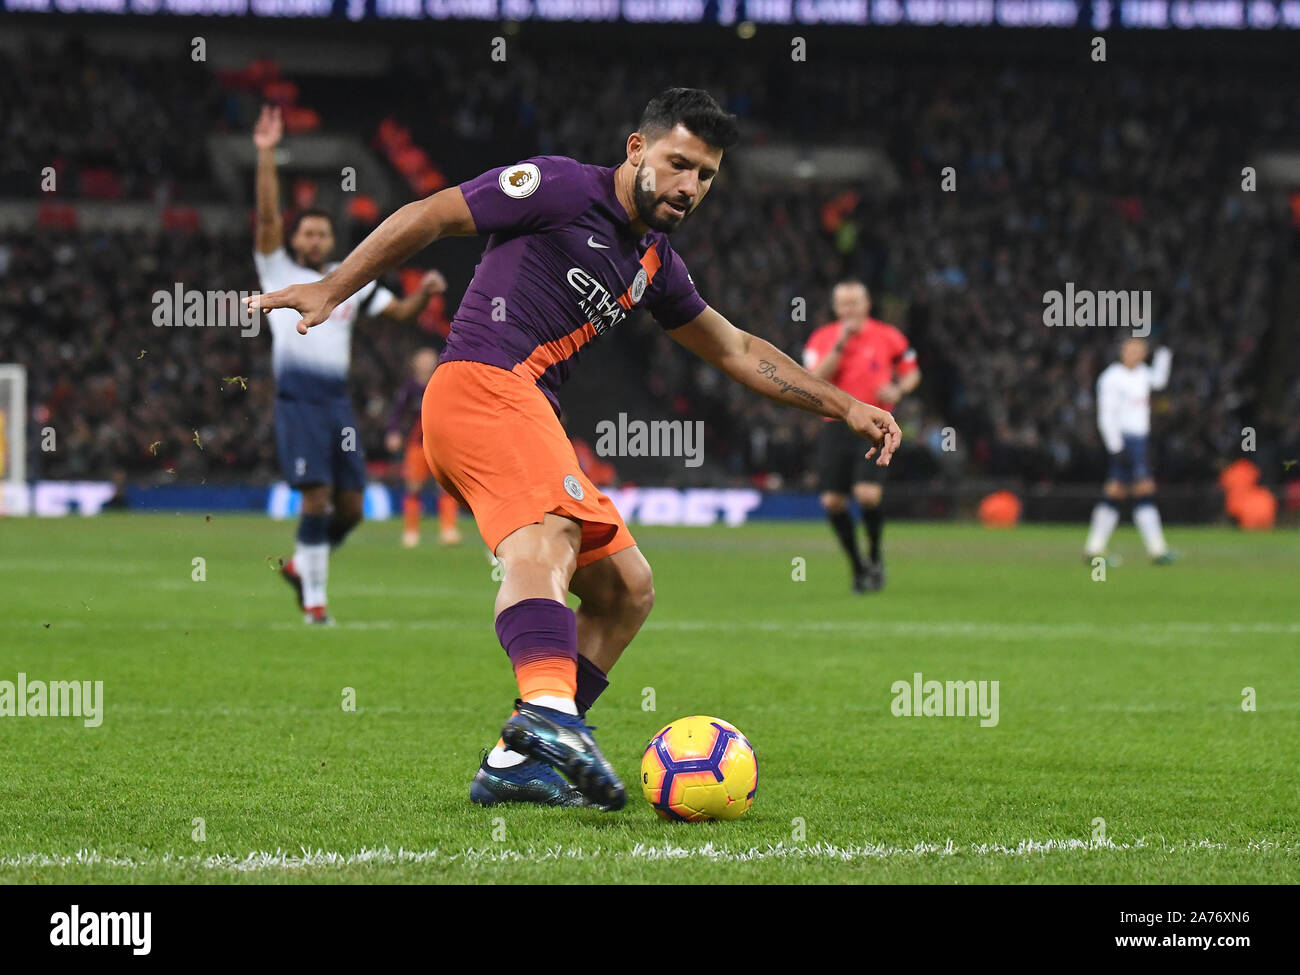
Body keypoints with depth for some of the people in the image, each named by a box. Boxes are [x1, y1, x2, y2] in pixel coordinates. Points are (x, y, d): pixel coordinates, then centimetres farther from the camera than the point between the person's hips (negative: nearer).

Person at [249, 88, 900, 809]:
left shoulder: (654, 262, 24)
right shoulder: (564, 188, -1)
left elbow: (735, 350, 34)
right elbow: (427, 217, -2)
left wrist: (844, 407, 31)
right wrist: (331, 289, -9)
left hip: (527, 415, 10)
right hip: (482, 380, -10)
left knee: (626, 588, 9)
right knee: (548, 533, -34)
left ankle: (516, 764, 1)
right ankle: (550, 715, -60)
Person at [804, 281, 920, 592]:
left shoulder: (888, 337, 3)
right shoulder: (822, 339, 4)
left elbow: (912, 373, 15)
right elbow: (816, 380, -10)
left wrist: (898, 390, -6)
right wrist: (840, 345, -17)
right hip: (836, 425, 2)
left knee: (867, 494, -21)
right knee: (832, 501, -4)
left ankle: (875, 557, 4)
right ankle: (857, 566, 16)